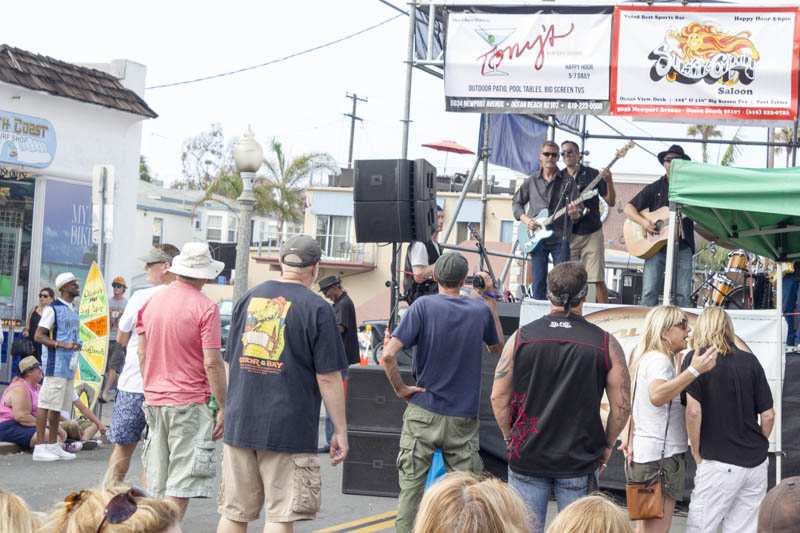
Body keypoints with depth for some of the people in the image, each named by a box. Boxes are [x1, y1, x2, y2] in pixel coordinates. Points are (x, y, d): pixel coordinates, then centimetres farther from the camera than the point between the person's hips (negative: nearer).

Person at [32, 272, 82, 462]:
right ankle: (40, 447, -7)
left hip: (69, 366, 8)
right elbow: (39, 336, -12)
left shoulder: (74, 310, 18)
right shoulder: (53, 309, -7)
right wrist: (63, 345, -21)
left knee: (58, 406, 11)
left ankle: (53, 445, 17)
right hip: (55, 364, -8)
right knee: (46, 404, -7)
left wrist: (76, 347, 17)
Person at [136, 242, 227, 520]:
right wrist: (222, 407, -8)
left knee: (157, 481, 15)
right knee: (182, 482, -2)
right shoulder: (205, 307, -12)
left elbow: (142, 354, 13)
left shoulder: (151, 301, 7)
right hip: (190, 403, -6)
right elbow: (212, 363, -15)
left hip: (154, 401, 6)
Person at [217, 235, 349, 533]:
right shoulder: (317, 309, -7)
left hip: (239, 426, 5)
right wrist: (340, 430, 0)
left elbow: (229, 363, 15)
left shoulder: (249, 298, 8)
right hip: (290, 429, -5)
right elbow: (328, 378, -8)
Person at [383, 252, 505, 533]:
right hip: (463, 418, 2)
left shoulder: (423, 306, -8)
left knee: (411, 487, 5)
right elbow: (498, 345, 22)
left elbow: (388, 355, -17)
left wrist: (400, 389, -4)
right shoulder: (480, 309, 0)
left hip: (423, 413, -2)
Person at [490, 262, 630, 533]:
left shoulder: (521, 337, -2)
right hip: (580, 460, -1)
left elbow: (498, 397, 1)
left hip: (526, 457, 1)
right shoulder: (605, 343, -4)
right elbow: (622, 405, -2)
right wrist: (606, 444, 11)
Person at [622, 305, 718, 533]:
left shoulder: (648, 358, 18)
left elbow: (634, 407, 23)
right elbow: (656, 396, -35)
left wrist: (631, 441, 20)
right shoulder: (659, 360, -14)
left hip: (643, 454, 10)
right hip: (660, 456, -10)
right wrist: (694, 371, -41)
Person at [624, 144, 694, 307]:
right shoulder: (654, 188, 12)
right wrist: (643, 222, -9)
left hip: (683, 246, 1)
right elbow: (628, 208, 8)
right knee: (649, 293, -10)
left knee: (683, 296, -5)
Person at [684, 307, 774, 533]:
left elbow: (693, 411, -14)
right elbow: (768, 415, 6)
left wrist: (697, 453, -2)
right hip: (757, 463, 5)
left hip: (720, 464, -5)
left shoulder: (695, 359, -5)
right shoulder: (750, 361, 7)